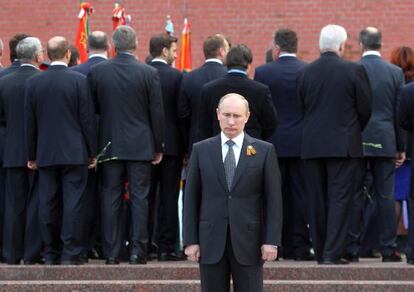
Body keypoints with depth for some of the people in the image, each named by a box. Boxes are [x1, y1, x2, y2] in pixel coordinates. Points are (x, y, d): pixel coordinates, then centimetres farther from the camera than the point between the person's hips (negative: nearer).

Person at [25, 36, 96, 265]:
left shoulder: (33, 83, 1)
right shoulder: (79, 81, -8)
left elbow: (29, 123, 6)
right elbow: (87, 120, -6)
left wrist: (32, 156, 13)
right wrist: (92, 152, 3)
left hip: (45, 154, 3)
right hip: (74, 152, -3)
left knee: (48, 204, 6)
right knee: (73, 202, -1)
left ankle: (51, 254, 10)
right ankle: (70, 254, -3)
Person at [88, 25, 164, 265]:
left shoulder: (97, 72, -3)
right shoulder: (149, 73, -7)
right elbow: (157, 113, -4)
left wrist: (93, 146, 15)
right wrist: (159, 147, 5)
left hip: (110, 145, 1)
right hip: (140, 145, -1)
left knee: (111, 198, 6)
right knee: (139, 197, 3)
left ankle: (112, 252, 6)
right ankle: (138, 252, 2)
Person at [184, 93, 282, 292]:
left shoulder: (264, 151, 3)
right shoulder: (201, 150, 6)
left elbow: (273, 199, 1)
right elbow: (191, 198, 6)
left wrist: (271, 241, -6)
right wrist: (191, 240, 0)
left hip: (248, 242, -1)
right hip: (211, 241, 1)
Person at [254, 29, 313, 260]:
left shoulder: (263, 72, -4)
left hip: (273, 143, 0)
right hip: (301, 142, 0)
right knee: (301, 194, 2)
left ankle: (283, 245, 7)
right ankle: (301, 246, 0)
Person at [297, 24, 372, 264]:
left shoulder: (305, 73, 1)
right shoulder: (354, 71, -8)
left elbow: (301, 108, 5)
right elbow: (365, 109, -2)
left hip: (312, 145, 3)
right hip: (344, 144, -3)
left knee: (317, 200, 10)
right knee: (340, 199, -1)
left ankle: (321, 251, 14)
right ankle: (333, 253, -6)